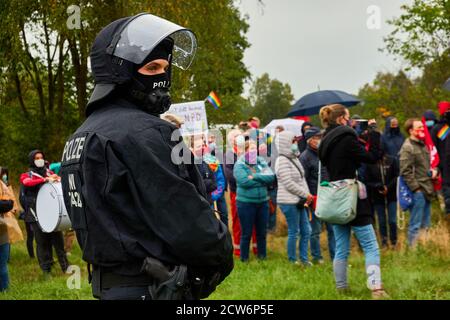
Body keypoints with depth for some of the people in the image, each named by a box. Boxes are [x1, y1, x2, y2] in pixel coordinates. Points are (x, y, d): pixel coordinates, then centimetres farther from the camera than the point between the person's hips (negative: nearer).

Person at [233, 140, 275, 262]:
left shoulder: (262, 162, 6)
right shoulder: (239, 165, -7)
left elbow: (270, 177, -7)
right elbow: (244, 181, -22)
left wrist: (254, 176, -17)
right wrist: (262, 180, -10)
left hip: (263, 201, 4)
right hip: (246, 203, -4)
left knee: (262, 232, 13)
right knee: (246, 233, 4)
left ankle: (262, 256, 27)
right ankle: (244, 259, 15)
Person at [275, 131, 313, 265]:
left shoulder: (294, 159, 14)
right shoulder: (282, 161, -14)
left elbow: (302, 179, 18)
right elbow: (289, 184, -19)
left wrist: (308, 195, 4)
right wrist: (306, 195, -13)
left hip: (299, 201, 9)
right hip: (289, 202, -9)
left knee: (306, 230, 10)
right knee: (294, 232, -1)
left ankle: (303, 258, 19)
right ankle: (292, 261, 10)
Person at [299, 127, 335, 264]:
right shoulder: (305, 157, -6)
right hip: (315, 198, -6)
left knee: (333, 228, 6)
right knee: (315, 230, 3)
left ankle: (335, 256, 13)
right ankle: (317, 257, 12)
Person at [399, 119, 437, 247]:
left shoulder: (423, 145, 16)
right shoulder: (407, 148, -12)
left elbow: (431, 163, 28)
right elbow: (406, 172, -17)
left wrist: (434, 171, 6)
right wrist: (416, 188, -18)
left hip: (427, 190, 9)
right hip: (418, 191, -9)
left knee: (426, 225, 14)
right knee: (415, 226, -5)